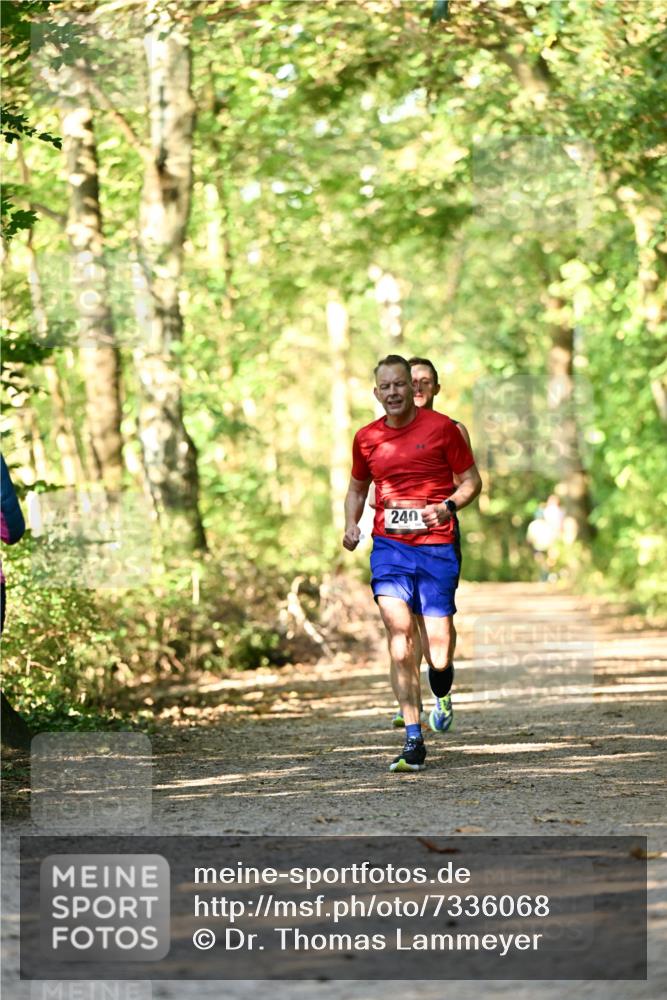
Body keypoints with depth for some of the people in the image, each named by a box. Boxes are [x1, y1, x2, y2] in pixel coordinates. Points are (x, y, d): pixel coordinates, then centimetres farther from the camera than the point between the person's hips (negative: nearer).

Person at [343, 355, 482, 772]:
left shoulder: (441, 427, -1)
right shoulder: (367, 438, 9)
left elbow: (472, 480, 5)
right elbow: (357, 488, 24)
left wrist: (447, 505, -15)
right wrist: (351, 524, 5)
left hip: (436, 546, -2)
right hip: (389, 546, 2)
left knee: (436, 649, -7)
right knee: (398, 635, -14)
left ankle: (442, 665, 34)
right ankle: (414, 742, -10)